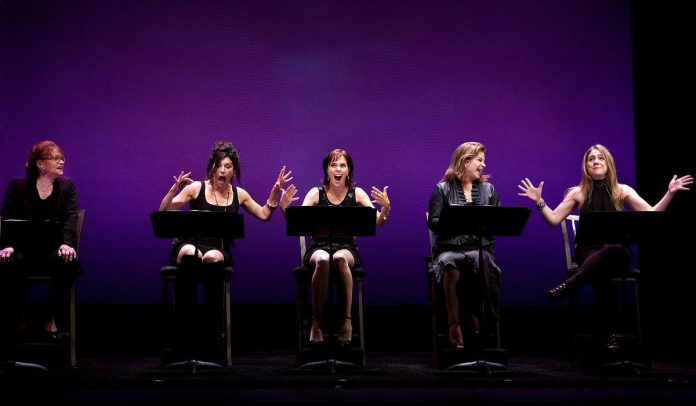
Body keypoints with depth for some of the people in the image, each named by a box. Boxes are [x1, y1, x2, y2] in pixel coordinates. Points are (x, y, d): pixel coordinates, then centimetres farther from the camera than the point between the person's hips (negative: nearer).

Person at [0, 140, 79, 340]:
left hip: (54, 248, 1)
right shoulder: (17, 186, 7)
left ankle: (52, 321, -18)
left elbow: (70, 218, -4)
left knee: (69, 263, -34)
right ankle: (19, 321, -14)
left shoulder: (67, 185, 9)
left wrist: (67, 244, -24)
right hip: (24, 248, -1)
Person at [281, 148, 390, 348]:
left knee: (340, 259, -37)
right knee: (323, 260, -37)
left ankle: (347, 320, -30)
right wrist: (284, 207, -25)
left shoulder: (357, 194, 7)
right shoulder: (316, 193, 5)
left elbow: (378, 222, -5)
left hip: (347, 249, 0)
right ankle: (316, 322, -28)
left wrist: (386, 207, -25)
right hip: (319, 248, 0)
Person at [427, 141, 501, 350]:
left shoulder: (488, 189, 19)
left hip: (480, 248, 2)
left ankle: (475, 325, -26)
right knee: (450, 265, -38)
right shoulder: (442, 189, 10)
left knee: (481, 264, -36)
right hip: (450, 248, -2)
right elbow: (433, 222, 2)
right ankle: (454, 327, -32)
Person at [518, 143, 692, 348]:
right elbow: (553, 219, 9)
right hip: (589, 251, 0)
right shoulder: (578, 193, 11)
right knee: (600, 274, -39)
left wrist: (670, 193, -5)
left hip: (617, 252, 1)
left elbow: (652, 214, 5)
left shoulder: (622, 191, 11)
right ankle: (609, 334, -35)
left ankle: (569, 285, -41)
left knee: (612, 249, -41)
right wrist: (539, 201, -5)